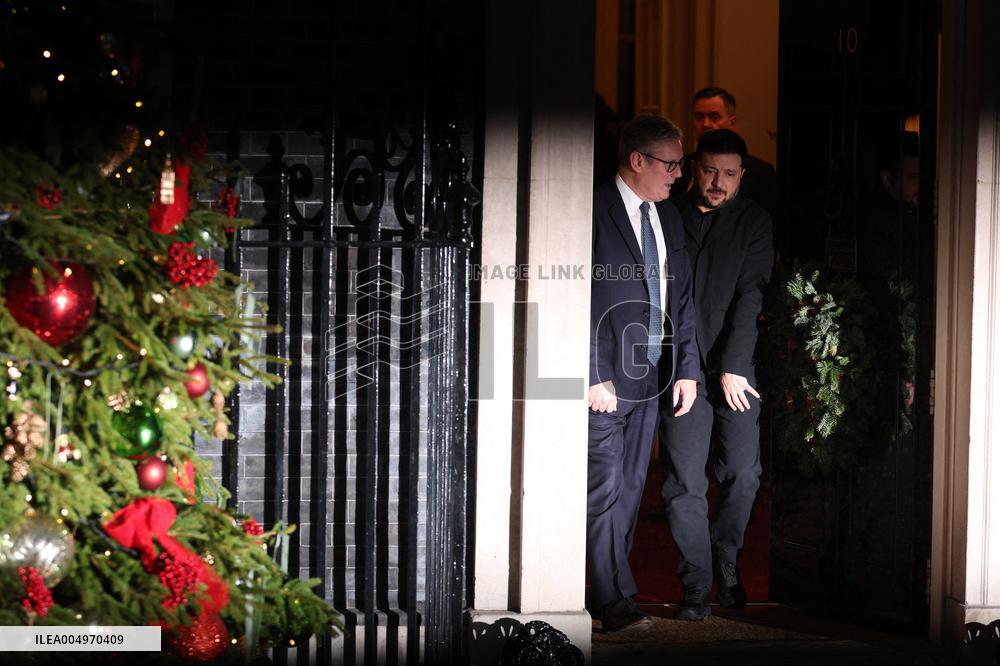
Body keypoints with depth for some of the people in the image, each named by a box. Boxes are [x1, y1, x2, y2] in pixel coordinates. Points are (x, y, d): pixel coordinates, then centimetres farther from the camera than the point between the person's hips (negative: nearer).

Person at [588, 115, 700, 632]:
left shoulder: (667, 216, 12)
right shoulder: (594, 212, -11)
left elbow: (681, 298, 16)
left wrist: (687, 368, 9)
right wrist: (595, 376, -17)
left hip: (651, 377, 7)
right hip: (605, 380, -7)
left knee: (630, 489, 10)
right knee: (604, 489, -5)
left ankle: (608, 590, 17)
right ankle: (614, 602, -2)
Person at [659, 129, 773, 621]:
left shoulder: (753, 222, 2)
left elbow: (750, 296, -4)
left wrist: (733, 366, -11)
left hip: (734, 367, 0)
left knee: (743, 472, -1)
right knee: (685, 480, -4)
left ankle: (726, 563, 22)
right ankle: (695, 585, 4)